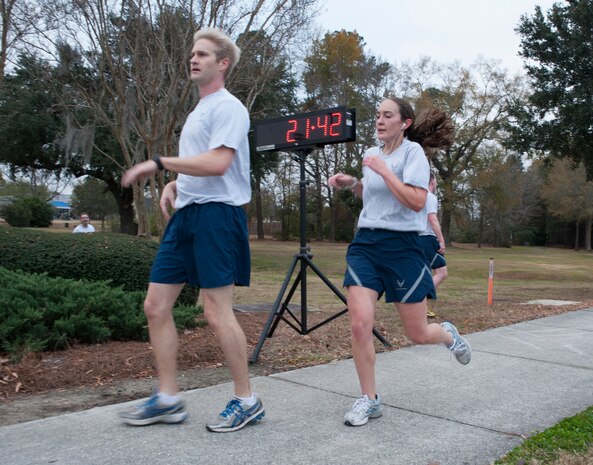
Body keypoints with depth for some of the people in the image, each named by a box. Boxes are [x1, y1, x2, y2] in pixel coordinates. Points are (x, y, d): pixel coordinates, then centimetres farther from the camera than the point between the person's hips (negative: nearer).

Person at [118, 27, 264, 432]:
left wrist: (159, 163, -15)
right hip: (185, 214, 10)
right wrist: (175, 183, 11)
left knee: (217, 312, -7)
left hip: (216, 214, -9)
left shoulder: (228, 107, -7)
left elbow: (217, 163, -20)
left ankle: (247, 401, 10)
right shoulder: (198, 111, 23)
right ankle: (168, 399, 17)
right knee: (156, 305, 6)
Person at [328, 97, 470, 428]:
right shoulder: (372, 154, 11)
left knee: (418, 335, 4)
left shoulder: (413, 151, -6)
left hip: (401, 245, -5)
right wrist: (352, 183, 10)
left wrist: (383, 170, -18)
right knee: (360, 324, -10)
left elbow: (417, 202, -20)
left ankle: (449, 335, 41)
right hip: (365, 243, 5)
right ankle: (369, 400, 7)